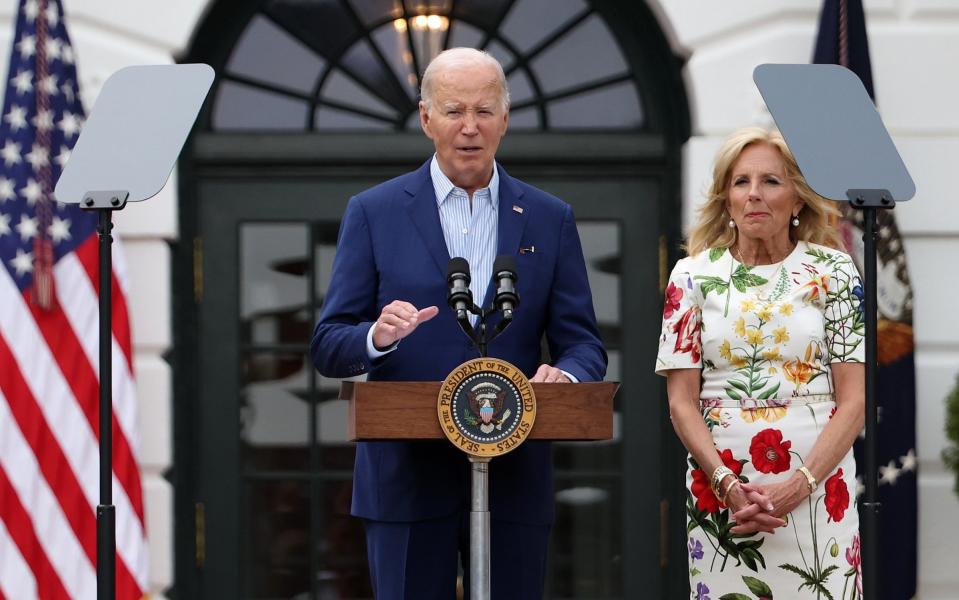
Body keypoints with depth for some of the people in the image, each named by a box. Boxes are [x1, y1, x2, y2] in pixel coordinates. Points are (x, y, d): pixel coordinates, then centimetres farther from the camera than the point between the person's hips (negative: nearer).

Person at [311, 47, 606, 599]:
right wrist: (377, 337, -22)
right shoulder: (374, 213, 3)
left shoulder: (550, 220, 9)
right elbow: (328, 347, 1)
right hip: (408, 479, -2)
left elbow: (584, 344, 6)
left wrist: (566, 374, -18)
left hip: (514, 478, 2)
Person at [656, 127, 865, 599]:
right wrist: (727, 484, -12)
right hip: (718, 485, 1)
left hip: (817, 486, -1)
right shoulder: (693, 275, 6)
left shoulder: (833, 272, 3)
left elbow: (854, 400, -2)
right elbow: (681, 401, 3)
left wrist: (799, 486, -14)